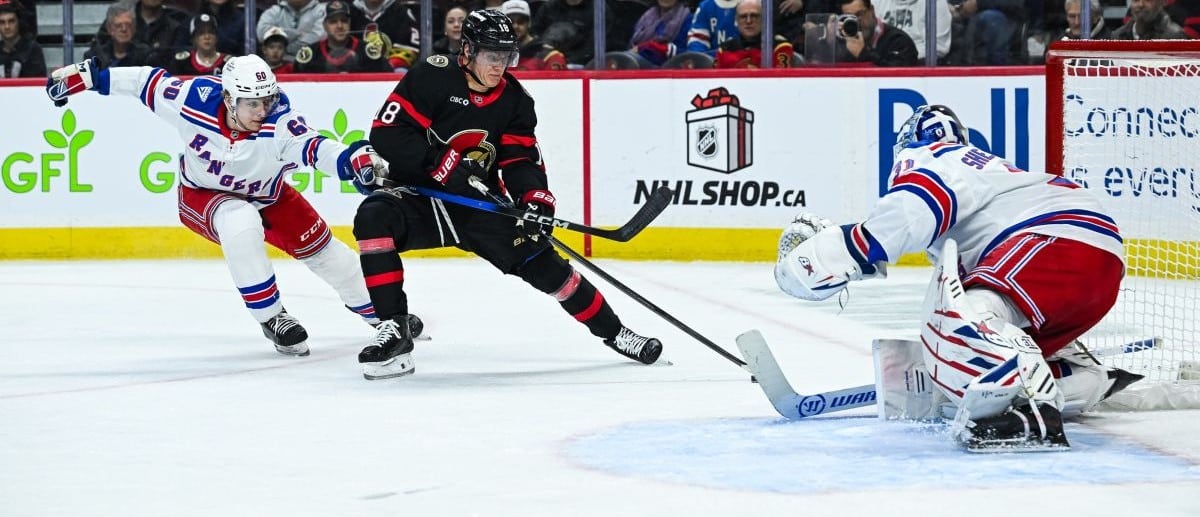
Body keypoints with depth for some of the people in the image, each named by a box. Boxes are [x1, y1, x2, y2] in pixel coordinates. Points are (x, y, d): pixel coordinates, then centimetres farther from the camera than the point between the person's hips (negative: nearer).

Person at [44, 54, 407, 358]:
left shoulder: (278, 120, -35)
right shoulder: (194, 100, -32)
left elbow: (310, 146, -51)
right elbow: (148, 82, -16)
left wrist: (350, 159, -71)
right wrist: (89, 75, -12)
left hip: (266, 196, 2)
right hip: (202, 195, -1)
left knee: (319, 246, 1)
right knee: (241, 225, -33)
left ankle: (379, 312, 26)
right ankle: (271, 318, -19)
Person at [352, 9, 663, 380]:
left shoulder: (514, 99, 0)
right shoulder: (432, 78, -15)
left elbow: (521, 159, -2)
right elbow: (386, 133, -19)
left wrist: (534, 195, -23)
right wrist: (440, 161, -30)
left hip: (478, 202, 3)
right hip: (418, 195, -3)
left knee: (541, 261, -6)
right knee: (374, 217, -33)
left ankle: (613, 332, 14)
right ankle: (394, 331, -29)